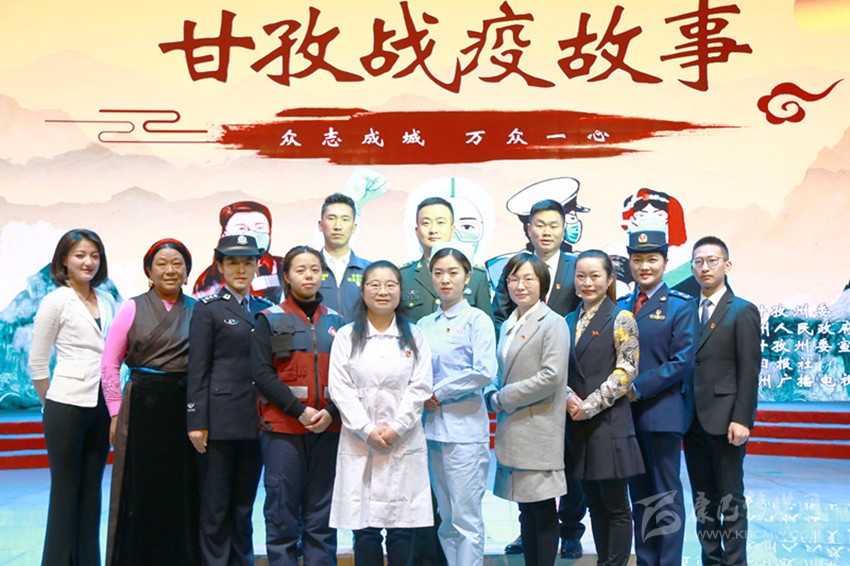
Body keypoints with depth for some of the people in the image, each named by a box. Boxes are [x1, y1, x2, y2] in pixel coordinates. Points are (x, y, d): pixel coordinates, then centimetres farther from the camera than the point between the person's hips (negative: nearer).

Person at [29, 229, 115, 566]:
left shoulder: (107, 303, 9)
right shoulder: (55, 301, -5)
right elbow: (37, 363, -2)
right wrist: (50, 403, 4)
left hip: (101, 408, 5)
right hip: (68, 407, -5)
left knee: (91, 491, 10)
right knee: (66, 491, 2)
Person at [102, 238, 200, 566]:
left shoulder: (199, 311, 7)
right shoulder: (133, 309, 3)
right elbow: (109, 364, 2)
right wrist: (116, 413, -2)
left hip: (187, 409, 2)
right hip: (143, 407, -1)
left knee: (183, 494, 6)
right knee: (140, 493, 4)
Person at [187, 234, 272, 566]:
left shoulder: (266, 309, 12)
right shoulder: (208, 308, -1)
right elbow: (198, 370, -5)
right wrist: (196, 422, -11)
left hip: (256, 421, 4)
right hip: (220, 419, -4)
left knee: (244, 504, 13)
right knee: (216, 505, 4)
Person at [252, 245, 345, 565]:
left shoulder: (337, 322, 12)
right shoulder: (270, 319, 4)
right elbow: (262, 372, -5)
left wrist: (331, 411, -10)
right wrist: (299, 410, -13)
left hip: (328, 428, 3)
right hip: (282, 428, -2)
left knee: (322, 515, 7)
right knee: (282, 513, 1)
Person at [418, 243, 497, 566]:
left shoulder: (477, 320, -3)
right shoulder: (425, 325, 13)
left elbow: (484, 372, -14)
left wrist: (438, 392, -9)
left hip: (464, 428, -6)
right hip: (431, 426, 6)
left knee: (466, 518, -2)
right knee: (445, 518, 12)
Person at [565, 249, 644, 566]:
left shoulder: (620, 319, -4)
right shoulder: (569, 321, 13)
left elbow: (627, 371, -10)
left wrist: (591, 404, -15)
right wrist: (568, 396, -8)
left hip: (609, 423, -5)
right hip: (578, 425, 5)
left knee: (616, 506, 1)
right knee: (594, 503, 12)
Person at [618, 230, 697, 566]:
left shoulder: (680, 306, -1)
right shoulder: (621, 306, 13)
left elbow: (682, 361, -10)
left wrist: (638, 387, -15)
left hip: (662, 411, -5)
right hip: (627, 411, 5)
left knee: (666, 495, 2)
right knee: (639, 494, 12)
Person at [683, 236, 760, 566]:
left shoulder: (743, 312, -2)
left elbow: (749, 372, -8)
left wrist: (741, 419, -15)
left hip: (724, 421, -5)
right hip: (693, 422, 5)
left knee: (730, 498, 1)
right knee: (703, 500, 11)